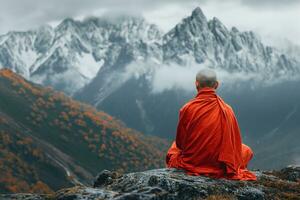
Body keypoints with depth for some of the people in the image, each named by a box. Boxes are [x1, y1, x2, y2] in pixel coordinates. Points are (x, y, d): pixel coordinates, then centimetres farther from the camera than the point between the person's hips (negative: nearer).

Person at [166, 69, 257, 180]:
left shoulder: (187, 109, -15)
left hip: (191, 162, 1)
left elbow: (180, 143, -4)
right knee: (246, 151, 28)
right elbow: (234, 143, -2)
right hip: (219, 166, 0)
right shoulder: (227, 110, -10)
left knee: (174, 147, 35)